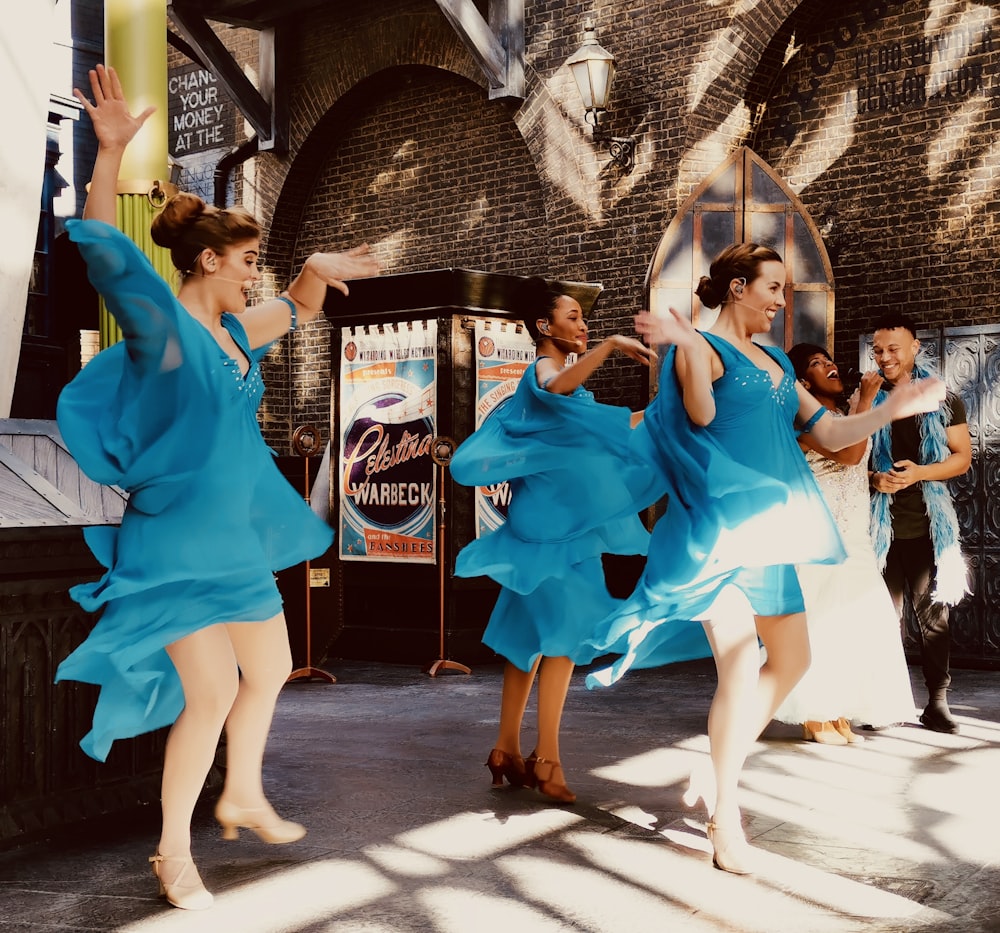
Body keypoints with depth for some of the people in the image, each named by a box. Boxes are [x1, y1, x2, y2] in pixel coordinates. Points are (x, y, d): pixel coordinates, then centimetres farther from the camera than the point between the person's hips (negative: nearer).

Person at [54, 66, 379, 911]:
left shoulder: (233, 330, 10)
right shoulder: (161, 322, -12)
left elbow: (291, 312, 29)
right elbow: (106, 253, -26)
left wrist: (317, 273, 11)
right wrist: (110, 152, -34)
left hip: (237, 541, 9)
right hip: (176, 544, -9)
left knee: (270, 672, 18)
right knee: (212, 692, -11)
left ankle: (244, 799, 40)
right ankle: (173, 853, 9)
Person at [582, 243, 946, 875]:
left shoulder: (777, 364, 19)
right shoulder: (702, 347, -4)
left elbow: (831, 434, 19)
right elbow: (700, 414, -22)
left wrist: (897, 408, 11)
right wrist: (684, 348, -36)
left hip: (766, 527, 9)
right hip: (717, 525, -9)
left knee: (791, 660, 13)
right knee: (741, 668, -13)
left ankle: (724, 770, 26)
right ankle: (725, 813, 1)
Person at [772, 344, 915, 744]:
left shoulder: (848, 409, 16)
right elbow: (849, 453, -20)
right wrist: (865, 400, -15)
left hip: (853, 535, 8)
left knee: (853, 621, 5)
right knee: (820, 621, -7)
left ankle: (839, 715, 11)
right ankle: (814, 717, -1)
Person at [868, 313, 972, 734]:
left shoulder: (943, 400, 5)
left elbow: (962, 457, 2)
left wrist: (919, 472, -14)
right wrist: (873, 478, -10)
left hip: (927, 525, -1)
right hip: (879, 524, 1)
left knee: (932, 614, 1)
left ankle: (937, 702, 7)